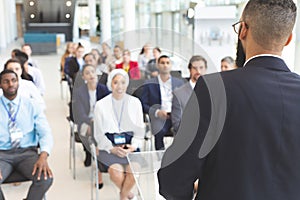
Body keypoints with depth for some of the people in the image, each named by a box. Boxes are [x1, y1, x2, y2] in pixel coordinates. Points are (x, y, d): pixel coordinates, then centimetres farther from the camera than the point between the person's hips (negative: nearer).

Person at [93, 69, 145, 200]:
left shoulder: (135, 102, 7)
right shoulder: (101, 105, 4)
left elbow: (140, 130, 9)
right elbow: (99, 134, 4)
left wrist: (133, 146, -9)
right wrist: (112, 149, -12)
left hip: (130, 146, 1)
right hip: (109, 146, -1)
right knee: (116, 171, -28)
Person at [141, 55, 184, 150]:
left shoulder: (179, 83, 19)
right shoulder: (149, 84, 11)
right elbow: (143, 105, 5)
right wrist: (157, 112, -11)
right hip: (159, 118, -2)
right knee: (160, 131, -34)